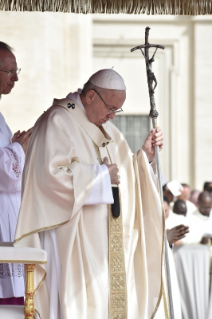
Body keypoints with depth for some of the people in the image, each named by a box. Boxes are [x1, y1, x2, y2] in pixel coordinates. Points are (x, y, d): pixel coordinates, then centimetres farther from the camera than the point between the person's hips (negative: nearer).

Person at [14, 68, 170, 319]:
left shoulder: (105, 127, 18)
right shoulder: (58, 122, -9)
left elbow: (122, 172, 22)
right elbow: (52, 173, -21)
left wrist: (145, 155, 5)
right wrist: (101, 174, -14)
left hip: (108, 238, 8)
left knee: (112, 294, 3)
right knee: (80, 298, -12)